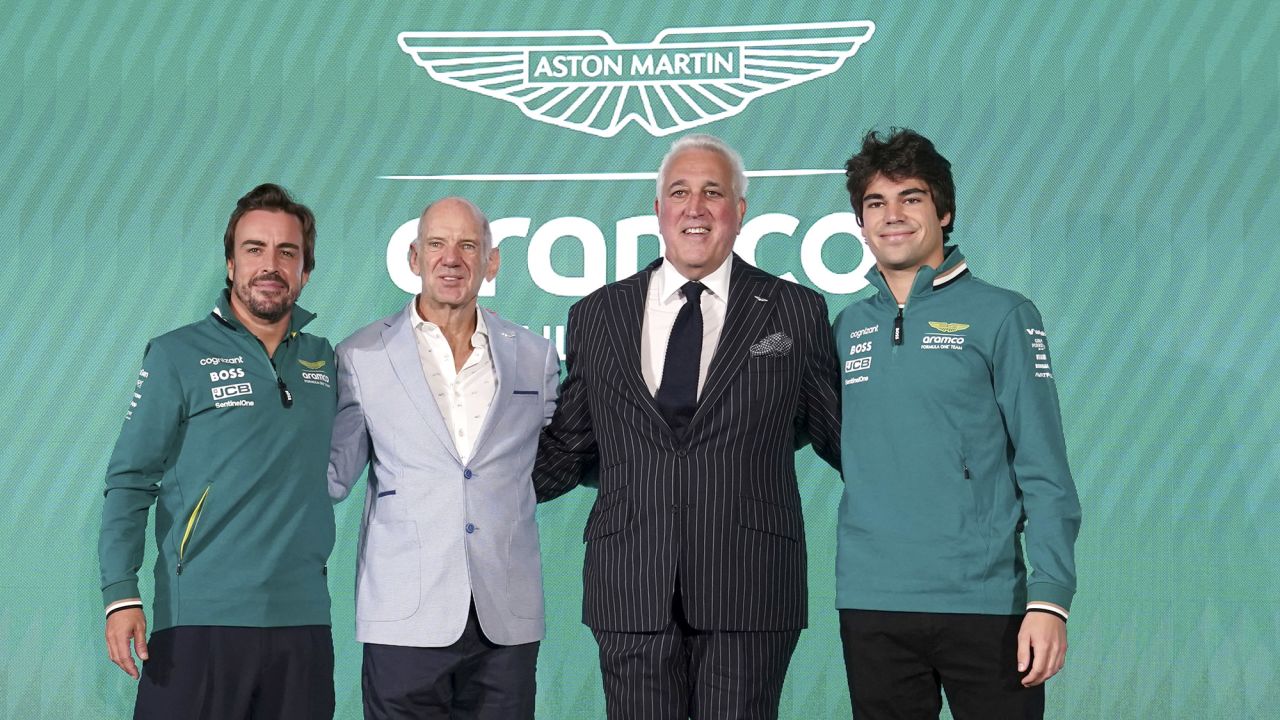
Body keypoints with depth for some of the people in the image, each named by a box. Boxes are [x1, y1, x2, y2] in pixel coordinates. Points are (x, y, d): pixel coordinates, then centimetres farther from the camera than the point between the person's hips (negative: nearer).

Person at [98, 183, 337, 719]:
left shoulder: (323, 359, 12)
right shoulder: (178, 355, 0)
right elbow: (130, 482, -3)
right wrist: (121, 594, -12)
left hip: (302, 618, 4)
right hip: (200, 619, -4)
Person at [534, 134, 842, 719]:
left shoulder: (796, 313, 5)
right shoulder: (596, 316, 9)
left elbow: (839, 434, 10)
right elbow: (568, 449, 12)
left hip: (749, 592, -1)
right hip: (630, 594, 2)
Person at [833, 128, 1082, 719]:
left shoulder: (1000, 315, -1)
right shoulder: (847, 328, 10)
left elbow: (1044, 470, -4)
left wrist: (1050, 597, -12)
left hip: (985, 604, -3)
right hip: (871, 604, 3)